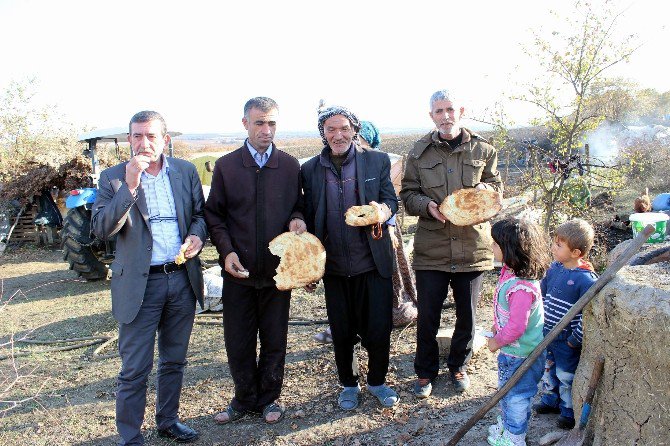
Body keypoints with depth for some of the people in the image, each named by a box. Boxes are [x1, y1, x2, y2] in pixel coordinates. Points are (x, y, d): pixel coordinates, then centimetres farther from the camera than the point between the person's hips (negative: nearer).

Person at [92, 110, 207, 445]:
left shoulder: (186, 171, 4)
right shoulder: (113, 177, -5)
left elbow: (201, 213, 11)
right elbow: (101, 229, -14)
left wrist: (197, 235, -11)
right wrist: (129, 187, -24)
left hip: (183, 279, 4)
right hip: (139, 284, -3)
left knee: (174, 361, 19)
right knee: (135, 370, 4)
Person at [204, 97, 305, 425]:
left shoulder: (290, 165, 2)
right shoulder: (225, 166, 0)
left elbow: (298, 207, 11)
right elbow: (214, 215, 2)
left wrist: (297, 220, -12)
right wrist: (226, 250, -10)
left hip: (278, 268, 0)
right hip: (238, 270, 0)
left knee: (274, 340, 11)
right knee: (238, 340, 9)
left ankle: (269, 398, 30)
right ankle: (245, 399, 30)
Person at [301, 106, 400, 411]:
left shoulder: (377, 161, 1)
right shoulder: (310, 170, 3)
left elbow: (391, 199, 3)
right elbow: (308, 217, 7)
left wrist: (384, 211, -22)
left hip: (373, 261, -1)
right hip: (334, 265, 1)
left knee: (378, 328, 5)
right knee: (341, 332, 12)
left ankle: (377, 382, 30)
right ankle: (348, 385, 34)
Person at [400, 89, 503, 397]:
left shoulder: (482, 149, 5)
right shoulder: (420, 151, 3)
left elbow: (497, 187, 12)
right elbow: (408, 194, 6)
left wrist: (484, 189, -12)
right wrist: (427, 205, -15)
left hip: (473, 246, 1)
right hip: (431, 248, -1)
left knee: (467, 314, 14)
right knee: (427, 317, 6)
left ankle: (458, 366, 37)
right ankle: (425, 372, 27)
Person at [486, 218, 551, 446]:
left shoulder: (521, 288, -35)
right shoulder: (510, 272, -4)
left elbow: (516, 327, -30)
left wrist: (497, 342, -16)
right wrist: (496, 329, 10)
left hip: (521, 354, -9)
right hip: (510, 350, 9)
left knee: (516, 395, 11)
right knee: (506, 390, 27)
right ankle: (505, 425, 47)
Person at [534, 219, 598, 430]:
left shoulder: (586, 280, -24)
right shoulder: (555, 268, -3)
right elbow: (542, 293, 12)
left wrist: (575, 339, -17)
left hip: (567, 340, -7)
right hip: (547, 334, 7)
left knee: (566, 376, 11)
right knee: (548, 368, 24)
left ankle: (569, 411, 31)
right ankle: (550, 400, 45)